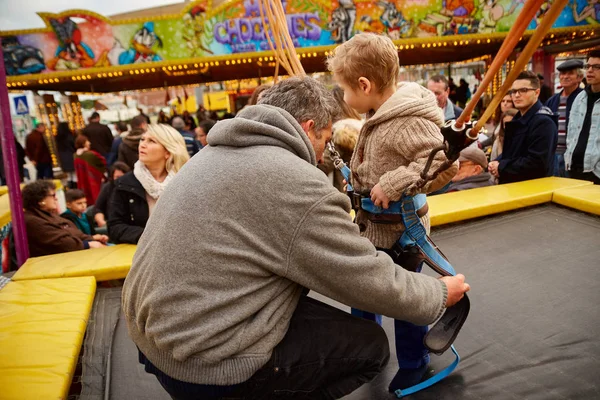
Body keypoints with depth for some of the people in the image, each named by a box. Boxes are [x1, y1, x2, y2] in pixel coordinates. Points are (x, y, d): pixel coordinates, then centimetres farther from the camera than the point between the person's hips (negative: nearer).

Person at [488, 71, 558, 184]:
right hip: (511, 184, 9)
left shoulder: (543, 122, -18)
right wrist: (495, 164, -3)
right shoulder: (518, 119, 12)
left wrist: (501, 167, -19)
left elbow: (537, 163, -26)